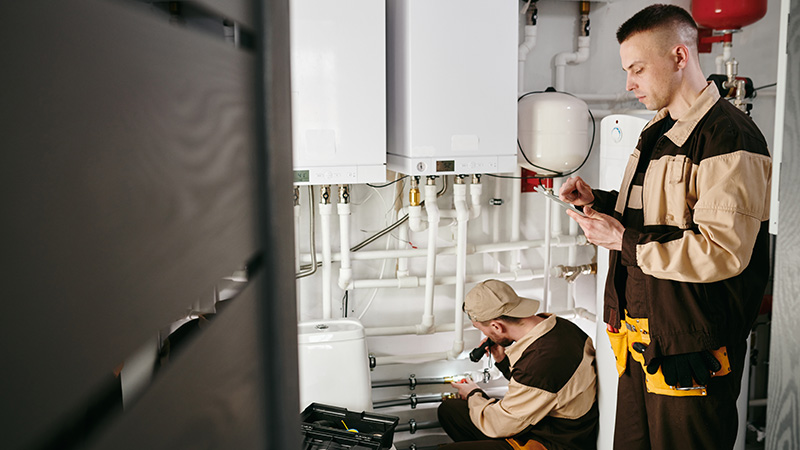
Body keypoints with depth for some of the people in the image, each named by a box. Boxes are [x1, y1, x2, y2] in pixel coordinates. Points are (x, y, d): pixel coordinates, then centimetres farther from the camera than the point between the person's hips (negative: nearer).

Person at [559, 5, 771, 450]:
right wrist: (599, 201, 7)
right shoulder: (659, 131, 15)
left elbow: (722, 252, -25)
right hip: (642, 339, 9)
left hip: (689, 347, -9)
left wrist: (624, 240, -19)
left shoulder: (729, 137, -16)